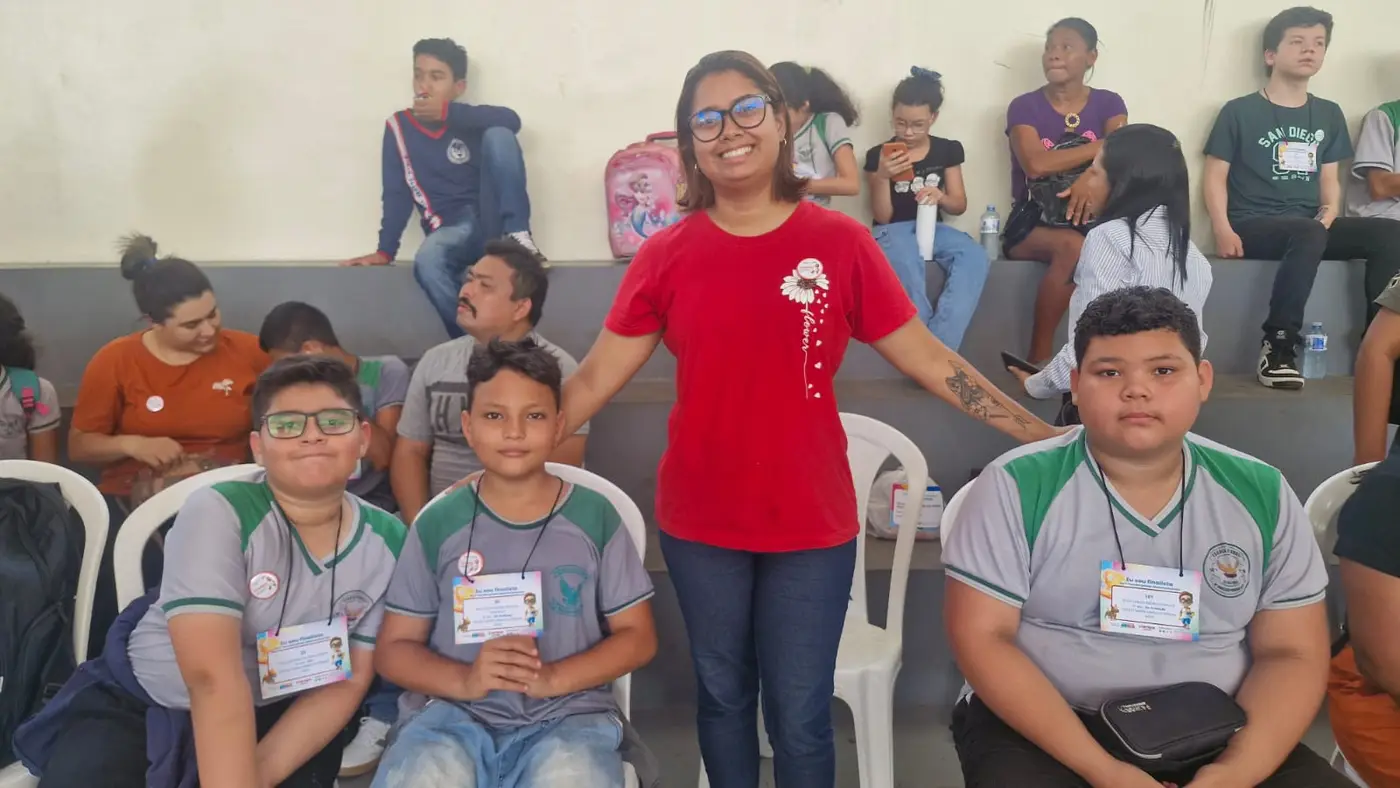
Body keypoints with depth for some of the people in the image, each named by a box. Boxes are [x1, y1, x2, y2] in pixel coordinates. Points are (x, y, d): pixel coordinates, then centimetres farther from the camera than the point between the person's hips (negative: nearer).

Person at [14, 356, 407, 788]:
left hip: (273, 717, 3)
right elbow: (213, 676, -29)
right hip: (139, 705, -2)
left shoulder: (388, 542, -10)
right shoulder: (217, 512, -21)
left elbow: (347, 682, -7)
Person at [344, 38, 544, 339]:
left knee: (499, 135, -19)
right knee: (427, 260, -37)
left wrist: (447, 113, -20)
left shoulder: (467, 122, 6)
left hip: (492, 222, 1)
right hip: (453, 230, 0)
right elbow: (397, 195, 2)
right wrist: (385, 250, -8)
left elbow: (511, 120, -17)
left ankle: (517, 234, -22)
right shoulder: (399, 127, 7)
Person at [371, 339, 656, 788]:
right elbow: (395, 648, 6)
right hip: (461, 714, 1)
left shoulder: (594, 517, 1)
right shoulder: (439, 523, 2)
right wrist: (463, 680, -14)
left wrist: (553, 678, -12)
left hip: (570, 713, -1)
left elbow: (637, 636, 3)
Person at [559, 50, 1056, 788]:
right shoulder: (666, 255, -3)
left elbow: (927, 358, -2)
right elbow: (594, 378, -1)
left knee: (801, 715, 8)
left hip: (812, 523, -1)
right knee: (722, 695, 18)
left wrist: (1043, 436, -5)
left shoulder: (841, 242, -5)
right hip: (698, 523, 1)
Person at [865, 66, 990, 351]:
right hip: (894, 230, -3)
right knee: (905, 261, -41)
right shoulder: (879, 155, 1)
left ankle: (938, 346, -35)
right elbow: (882, 217, -1)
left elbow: (960, 206, 9)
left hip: (932, 227, 3)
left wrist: (941, 197, -14)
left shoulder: (947, 150, 9)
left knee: (975, 257, -31)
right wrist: (882, 177, -18)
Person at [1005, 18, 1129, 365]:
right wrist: (1102, 146, -10)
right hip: (1033, 222, -2)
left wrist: (1097, 176, -31)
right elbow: (1035, 164, -16)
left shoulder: (1109, 103, 10)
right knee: (1072, 246, -36)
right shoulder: (1024, 106, 2)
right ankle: (1039, 359, -24)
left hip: (1091, 219, 3)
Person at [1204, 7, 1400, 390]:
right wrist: (1223, 230, -16)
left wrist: (1328, 217, -5)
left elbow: (1330, 179, 17)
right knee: (1307, 234, -38)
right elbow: (1215, 176, -1)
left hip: (1309, 227, 5)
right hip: (1253, 225, -5)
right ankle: (1278, 345, -31)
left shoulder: (1329, 114, 17)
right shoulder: (1239, 111, 2)